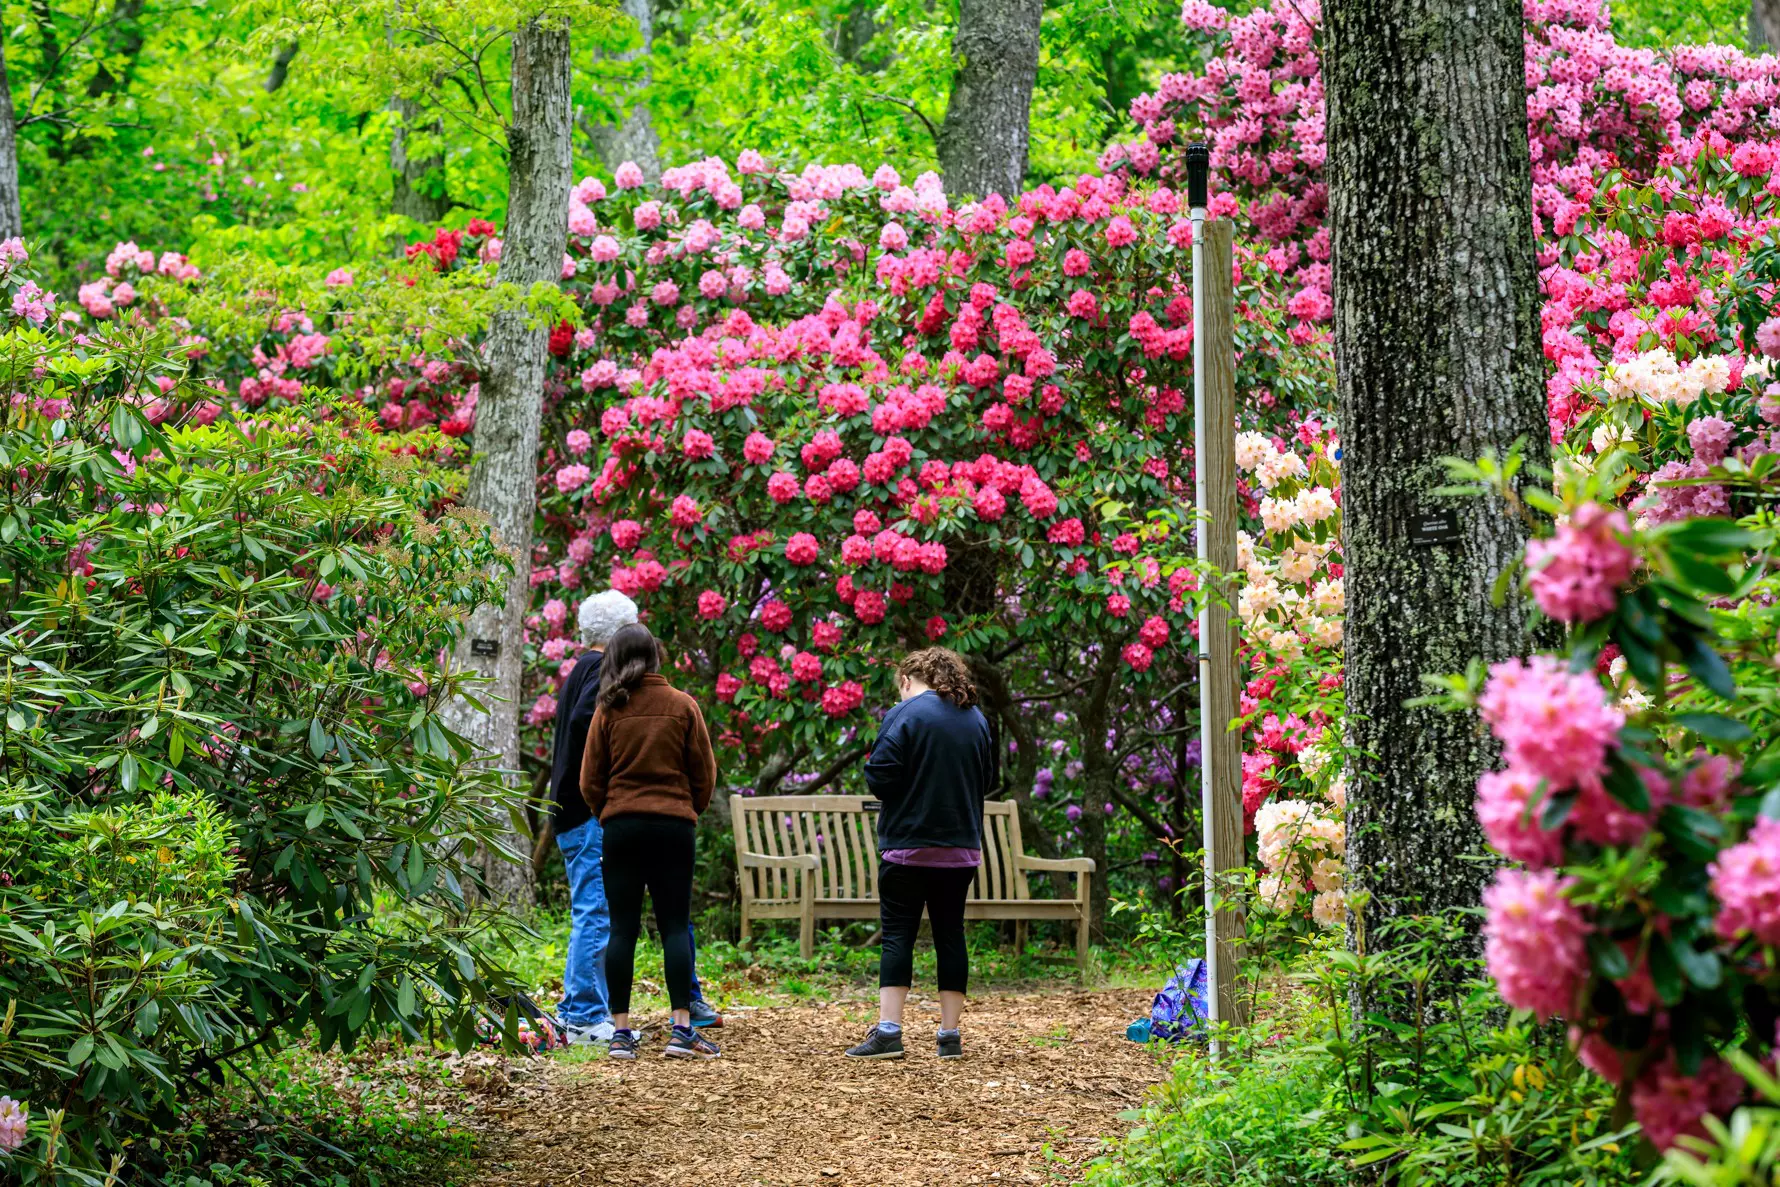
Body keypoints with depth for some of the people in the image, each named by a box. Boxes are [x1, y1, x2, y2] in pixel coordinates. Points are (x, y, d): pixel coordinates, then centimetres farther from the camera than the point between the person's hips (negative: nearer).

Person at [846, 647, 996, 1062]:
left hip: (908, 844, -5)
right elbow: (987, 780, 18)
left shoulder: (904, 714, -9)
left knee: (897, 934, -4)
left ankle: (888, 1032, -11)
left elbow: (879, 777, -15)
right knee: (950, 934, 9)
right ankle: (950, 1035, 8)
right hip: (961, 846, 5)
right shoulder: (976, 719, 10)